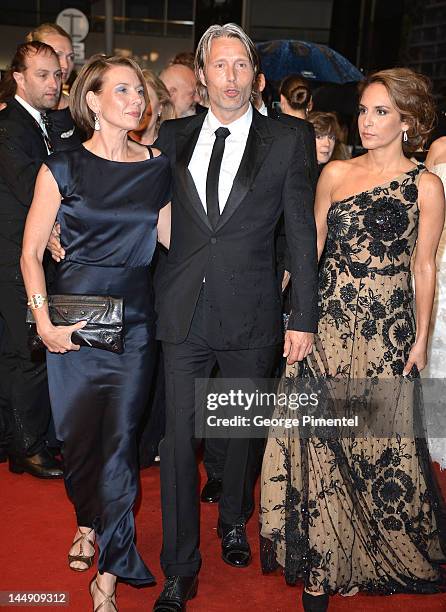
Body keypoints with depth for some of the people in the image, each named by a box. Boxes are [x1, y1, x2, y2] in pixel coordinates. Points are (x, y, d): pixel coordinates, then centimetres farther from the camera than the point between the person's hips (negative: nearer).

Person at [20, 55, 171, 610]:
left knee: (120, 440, 0)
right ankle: (88, 521, 40)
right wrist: (43, 319, -12)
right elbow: (31, 253, -2)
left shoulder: (156, 167, 5)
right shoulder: (62, 168, -2)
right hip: (73, 318, -1)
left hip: (134, 318, 1)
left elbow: (171, 236, 9)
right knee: (79, 433, 9)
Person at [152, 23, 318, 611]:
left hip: (251, 316, -1)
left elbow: (302, 235, -1)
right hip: (183, 312, 1)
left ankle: (234, 522, 43)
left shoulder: (286, 142, -1)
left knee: (245, 428, 15)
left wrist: (304, 319, -4)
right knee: (179, 436, 3)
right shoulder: (173, 137, 7)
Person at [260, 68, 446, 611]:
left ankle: (362, 557, 27)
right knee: (317, 443, 3)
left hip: (386, 330, -2)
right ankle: (320, 561, 19)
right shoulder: (335, 173, 7)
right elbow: (311, 247, 10)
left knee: (376, 443, 4)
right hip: (326, 322, 2)